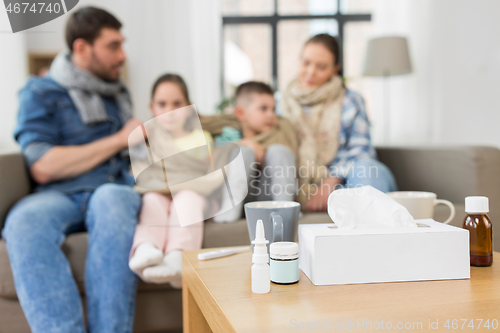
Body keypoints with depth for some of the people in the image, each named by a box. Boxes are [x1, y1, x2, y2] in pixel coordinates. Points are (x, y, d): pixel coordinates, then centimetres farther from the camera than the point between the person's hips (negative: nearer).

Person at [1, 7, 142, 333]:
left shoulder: (117, 92, 23)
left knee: (110, 201, -36)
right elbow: (44, 168, -7)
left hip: (116, 188, 2)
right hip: (61, 194, -2)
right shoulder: (40, 93, 7)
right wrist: (118, 140, -3)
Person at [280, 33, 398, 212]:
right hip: (305, 188, 1)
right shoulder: (284, 102, 18)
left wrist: (332, 179, -15)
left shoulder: (351, 101, 14)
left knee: (365, 167, -33)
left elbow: (360, 149, 2)